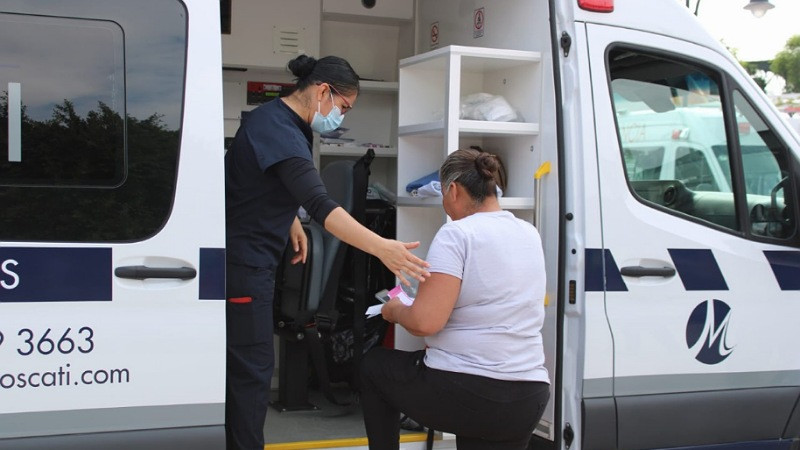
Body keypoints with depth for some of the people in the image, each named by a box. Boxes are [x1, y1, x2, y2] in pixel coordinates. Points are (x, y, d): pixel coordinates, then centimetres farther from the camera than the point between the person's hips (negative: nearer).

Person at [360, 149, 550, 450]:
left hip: (463, 391, -6)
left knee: (372, 365, 21)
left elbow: (425, 322, -20)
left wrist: (395, 311, 2)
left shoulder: (457, 234, -12)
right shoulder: (530, 235, 11)